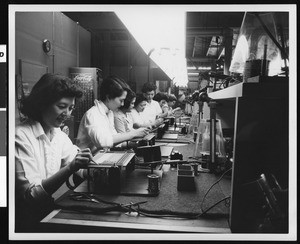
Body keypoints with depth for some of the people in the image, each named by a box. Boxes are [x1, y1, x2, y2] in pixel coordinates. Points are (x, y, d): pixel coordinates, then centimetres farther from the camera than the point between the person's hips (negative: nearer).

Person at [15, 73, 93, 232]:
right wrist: (70, 168, -32)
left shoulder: (60, 136, 6)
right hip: (27, 220, -6)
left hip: (50, 211, 7)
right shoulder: (22, 137, -17)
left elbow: (82, 172, 5)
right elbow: (30, 195, -22)